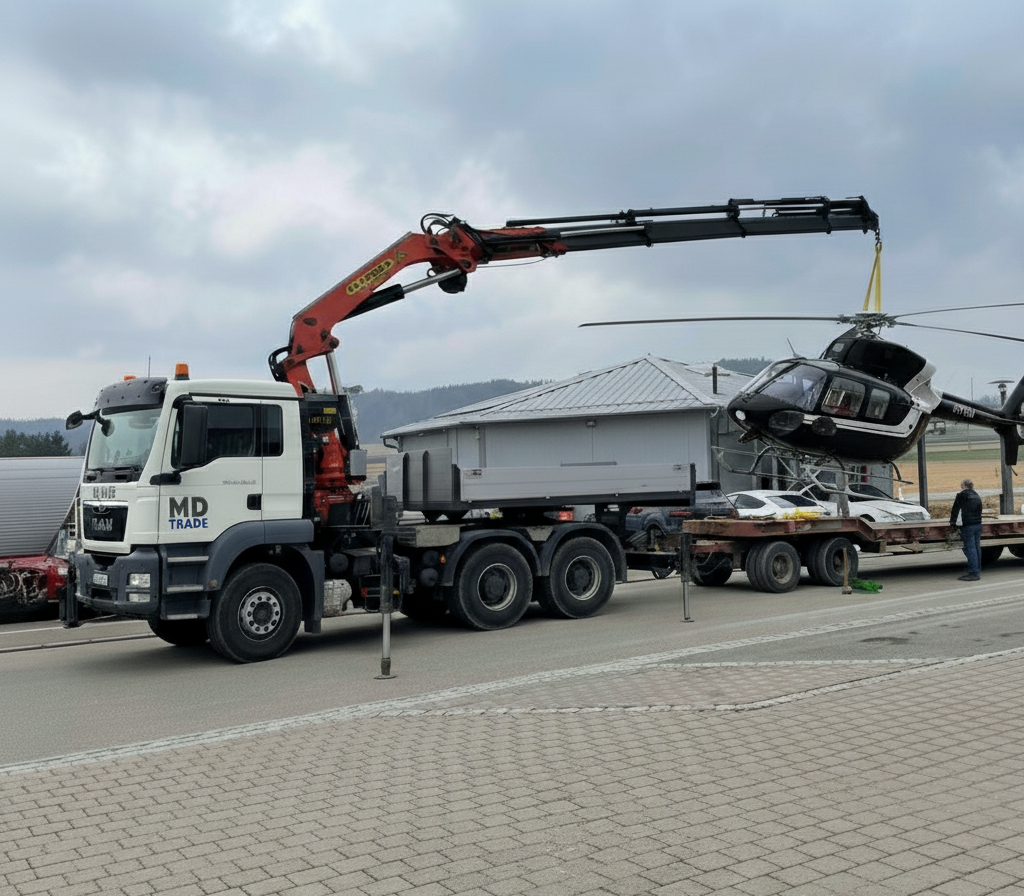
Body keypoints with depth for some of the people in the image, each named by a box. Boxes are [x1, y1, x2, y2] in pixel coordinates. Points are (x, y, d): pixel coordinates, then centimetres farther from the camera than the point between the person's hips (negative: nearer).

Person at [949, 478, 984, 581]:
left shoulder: (961, 495, -7)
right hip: (978, 525, 8)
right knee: (977, 548, 11)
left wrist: (952, 523, 5)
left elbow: (955, 509, -4)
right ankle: (977, 571, 15)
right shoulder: (976, 495, 15)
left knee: (970, 549, -7)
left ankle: (973, 573, -9)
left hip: (967, 526, -8)